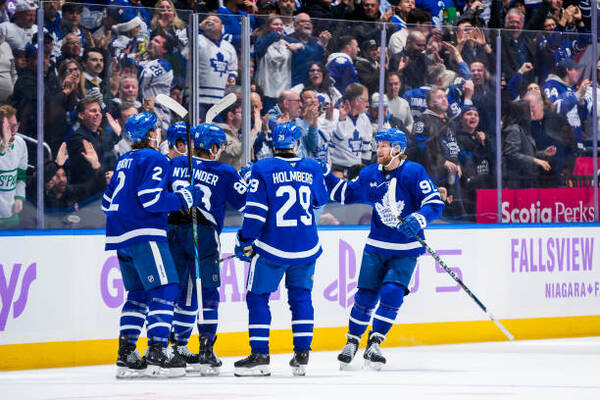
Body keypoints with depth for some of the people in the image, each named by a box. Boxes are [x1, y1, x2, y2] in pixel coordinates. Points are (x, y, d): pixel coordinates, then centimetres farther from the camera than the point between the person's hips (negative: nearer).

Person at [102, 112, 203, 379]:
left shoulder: (124, 161, 19)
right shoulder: (154, 159, -8)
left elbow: (108, 202, 22)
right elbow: (152, 199, -18)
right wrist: (185, 198, -9)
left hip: (120, 236, 9)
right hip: (144, 234, -9)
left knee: (138, 293, 13)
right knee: (163, 288, -9)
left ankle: (126, 356, 8)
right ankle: (156, 354, -18)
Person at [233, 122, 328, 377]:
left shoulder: (262, 169, -8)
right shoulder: (312, 168, 3)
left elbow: (255, 210, -12)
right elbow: (320, 201, 20)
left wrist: (246, 242, -4)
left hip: (272, 248, -4)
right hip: (307, 248, 4)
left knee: (257, 298, 7)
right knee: (301, 296, 17)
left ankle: (260, 356, 0)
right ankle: (302, 355, 11)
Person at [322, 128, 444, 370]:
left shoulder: (413, 172, -11)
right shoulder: (370, 175, 3)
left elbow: (435, 203, -14)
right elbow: (345, 194, 16)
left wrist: (418, 220, -30)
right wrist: (326, 175, 6)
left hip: (405, 251, -3)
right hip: (376, 247, 3)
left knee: (392, 293, -15)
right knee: (366, 294, 1)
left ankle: (374, 344, -7)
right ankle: (352, 341, 18)